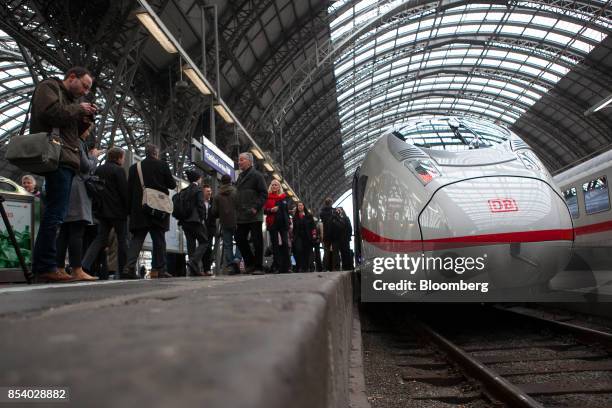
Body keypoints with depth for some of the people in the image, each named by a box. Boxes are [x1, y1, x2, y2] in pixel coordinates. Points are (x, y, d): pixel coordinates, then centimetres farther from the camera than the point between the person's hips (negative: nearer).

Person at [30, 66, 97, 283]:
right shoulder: (48, 86, 4)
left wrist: (83, 120, 13)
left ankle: (40, 267, 9)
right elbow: (51, 113, -15)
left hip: (66, 160, 10)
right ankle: (46, 267, -13)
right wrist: (78, 109, -3)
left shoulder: (68, 98, 30)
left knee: (55, 213, 7)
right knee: (55, 213, -14)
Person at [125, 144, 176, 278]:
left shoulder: (134, 167, 7)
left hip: (138, 208, 2)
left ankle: (130, 265, -9)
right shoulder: (162, 165, -1)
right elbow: (172, 185, 2)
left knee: (137, 238, 5)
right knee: (159, 239, 2)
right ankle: (159, 269, 2)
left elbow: (129, 190, 6)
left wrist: (130, 209, 10)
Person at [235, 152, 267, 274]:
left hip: (254, 216, -8)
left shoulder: (256, 175, -4)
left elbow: (264, 194, -11)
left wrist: (256, 208, -20)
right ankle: (250, 264, 19)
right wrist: (237, 211, 11)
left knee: (257, 241, -2)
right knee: (240, 239, 7)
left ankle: (258, 267, 5)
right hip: (242, 217, 8)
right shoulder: (240, 177, 19)